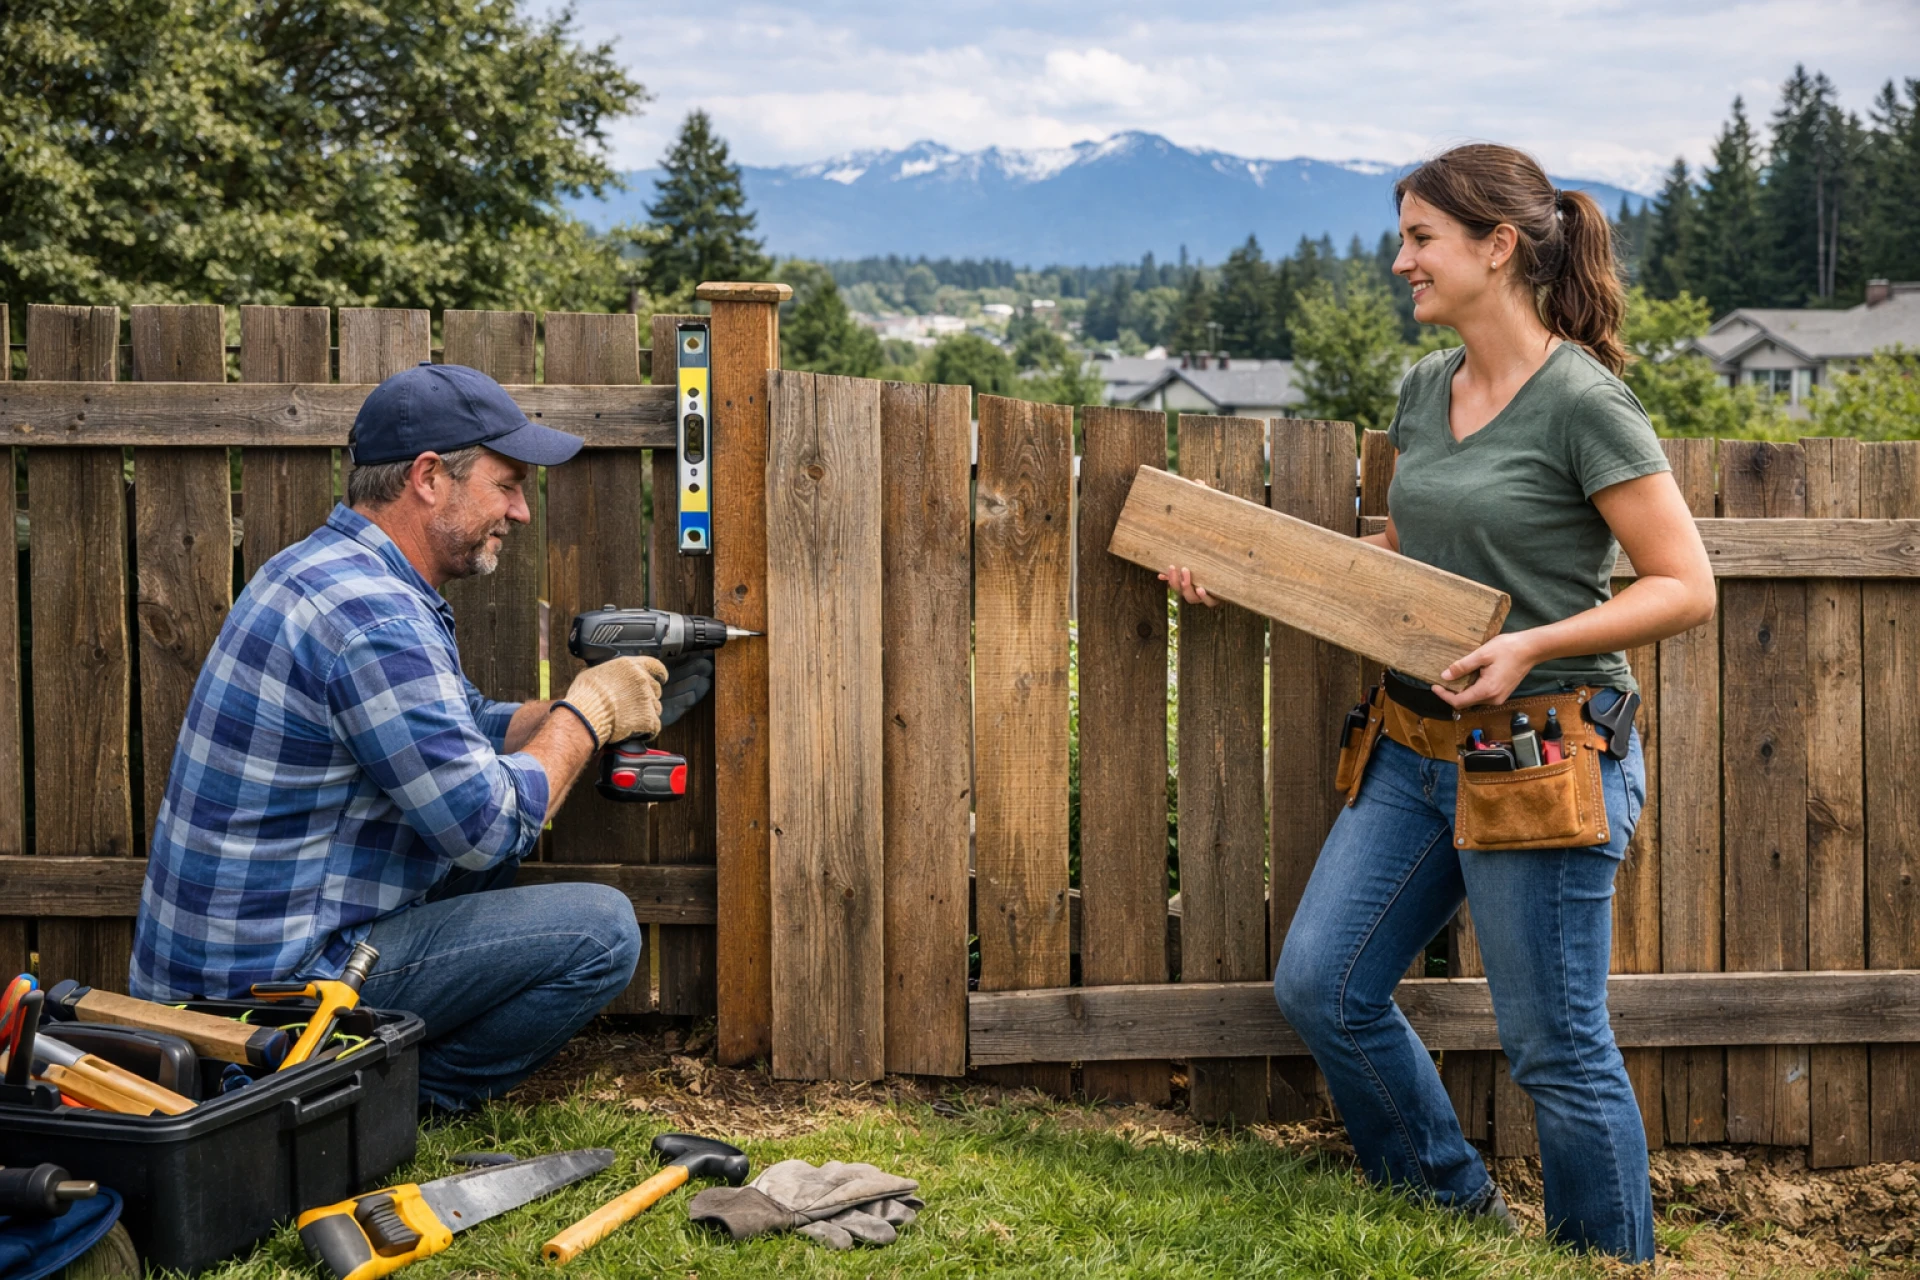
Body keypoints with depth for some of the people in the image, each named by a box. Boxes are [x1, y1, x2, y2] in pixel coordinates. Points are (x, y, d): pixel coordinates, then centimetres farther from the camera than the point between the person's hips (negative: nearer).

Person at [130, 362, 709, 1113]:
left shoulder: (330, 569, 11)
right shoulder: (370, 618, -22)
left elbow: (466, 728, 20)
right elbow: (491, 828, -21)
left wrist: (585, 711, 5)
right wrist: (586, 715, -6)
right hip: (278, 980, -10)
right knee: (603, 932, -11)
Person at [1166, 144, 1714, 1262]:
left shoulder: (1583, 402, -13)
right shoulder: (1426, 389, 9)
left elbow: (1686, 588, -12)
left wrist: (1533, 644, -23)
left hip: (1543, 760, -8)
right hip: (1417, 751, 8)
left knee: (1557, 1047, 0)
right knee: (1319, 986, 9)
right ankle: (1459, 1208, 27)